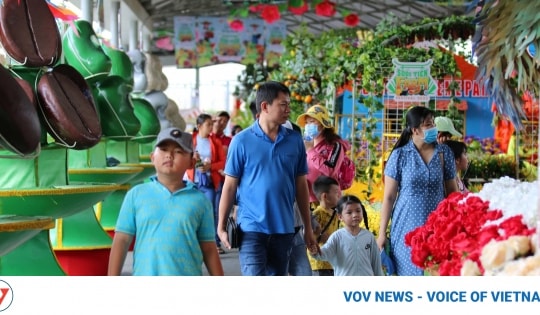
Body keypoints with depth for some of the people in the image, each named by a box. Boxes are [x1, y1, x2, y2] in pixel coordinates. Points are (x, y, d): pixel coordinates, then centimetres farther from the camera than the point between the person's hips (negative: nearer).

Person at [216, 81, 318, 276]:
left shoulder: (295, 140, 5)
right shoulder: (242, 141, -4)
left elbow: (301, 185, 10)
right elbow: (230, 186, -1)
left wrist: (308, 228, 10)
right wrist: (221, 226, -3)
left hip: (284, 228, 4)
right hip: (252, 228, -4)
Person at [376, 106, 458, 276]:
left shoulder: (444, 153, 3)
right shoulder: (399, 155, -3)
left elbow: (452, 191, 11)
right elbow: (389, 197, 0)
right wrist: (382, 232, -2)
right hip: (407, 228, -1)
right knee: (408, 276, 1)